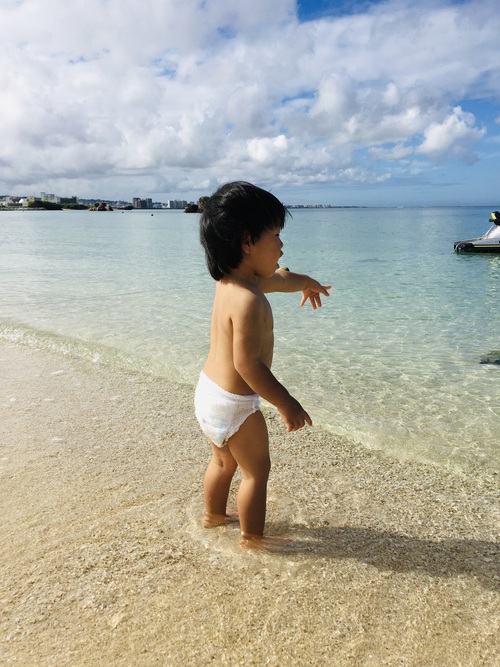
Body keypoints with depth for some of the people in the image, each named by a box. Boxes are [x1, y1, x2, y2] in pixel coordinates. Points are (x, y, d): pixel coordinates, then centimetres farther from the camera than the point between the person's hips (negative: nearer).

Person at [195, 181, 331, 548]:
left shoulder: (229, 280, 2)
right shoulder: (249, 300, -29)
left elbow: (280, 278, 21)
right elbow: (247, 362, -32)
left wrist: (306, 282, 40)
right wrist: (287, 404, -24)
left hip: (208, 390, 10)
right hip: (235, 403, -9)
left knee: (224, 460, 29)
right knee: (256, 470, 11)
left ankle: (214, 514, 50)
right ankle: (252, 538, 28)